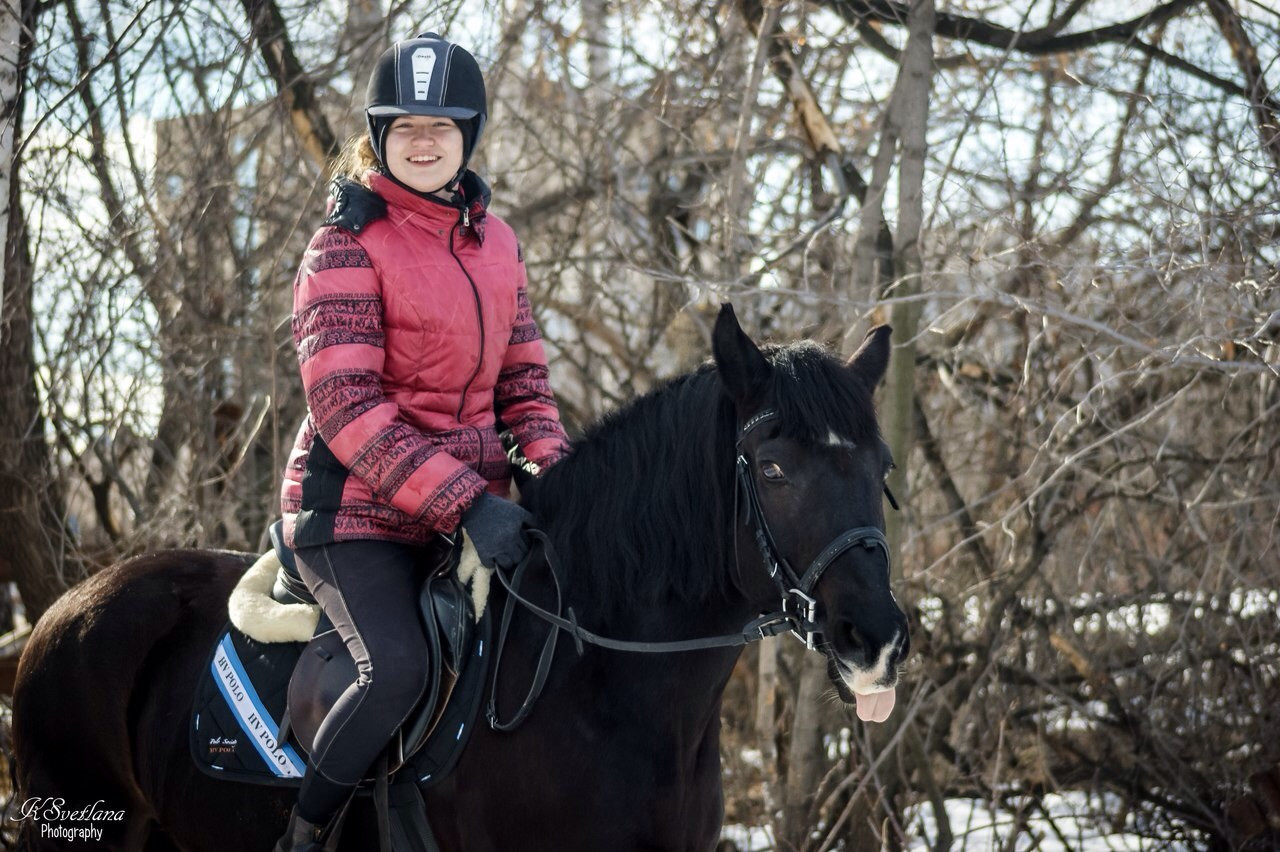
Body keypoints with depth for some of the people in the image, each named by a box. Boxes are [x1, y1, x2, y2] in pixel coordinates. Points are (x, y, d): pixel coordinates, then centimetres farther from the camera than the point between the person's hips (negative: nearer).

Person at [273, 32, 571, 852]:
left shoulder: (495, 239, 9)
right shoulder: (349, 245, -11)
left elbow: (522, 377, 14)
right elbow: (345, 406, -19)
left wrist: (557, 472, -6)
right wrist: (464, 502, -26)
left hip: (473, 499, 7)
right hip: (358, 506, -7)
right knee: (399, 669, -25)